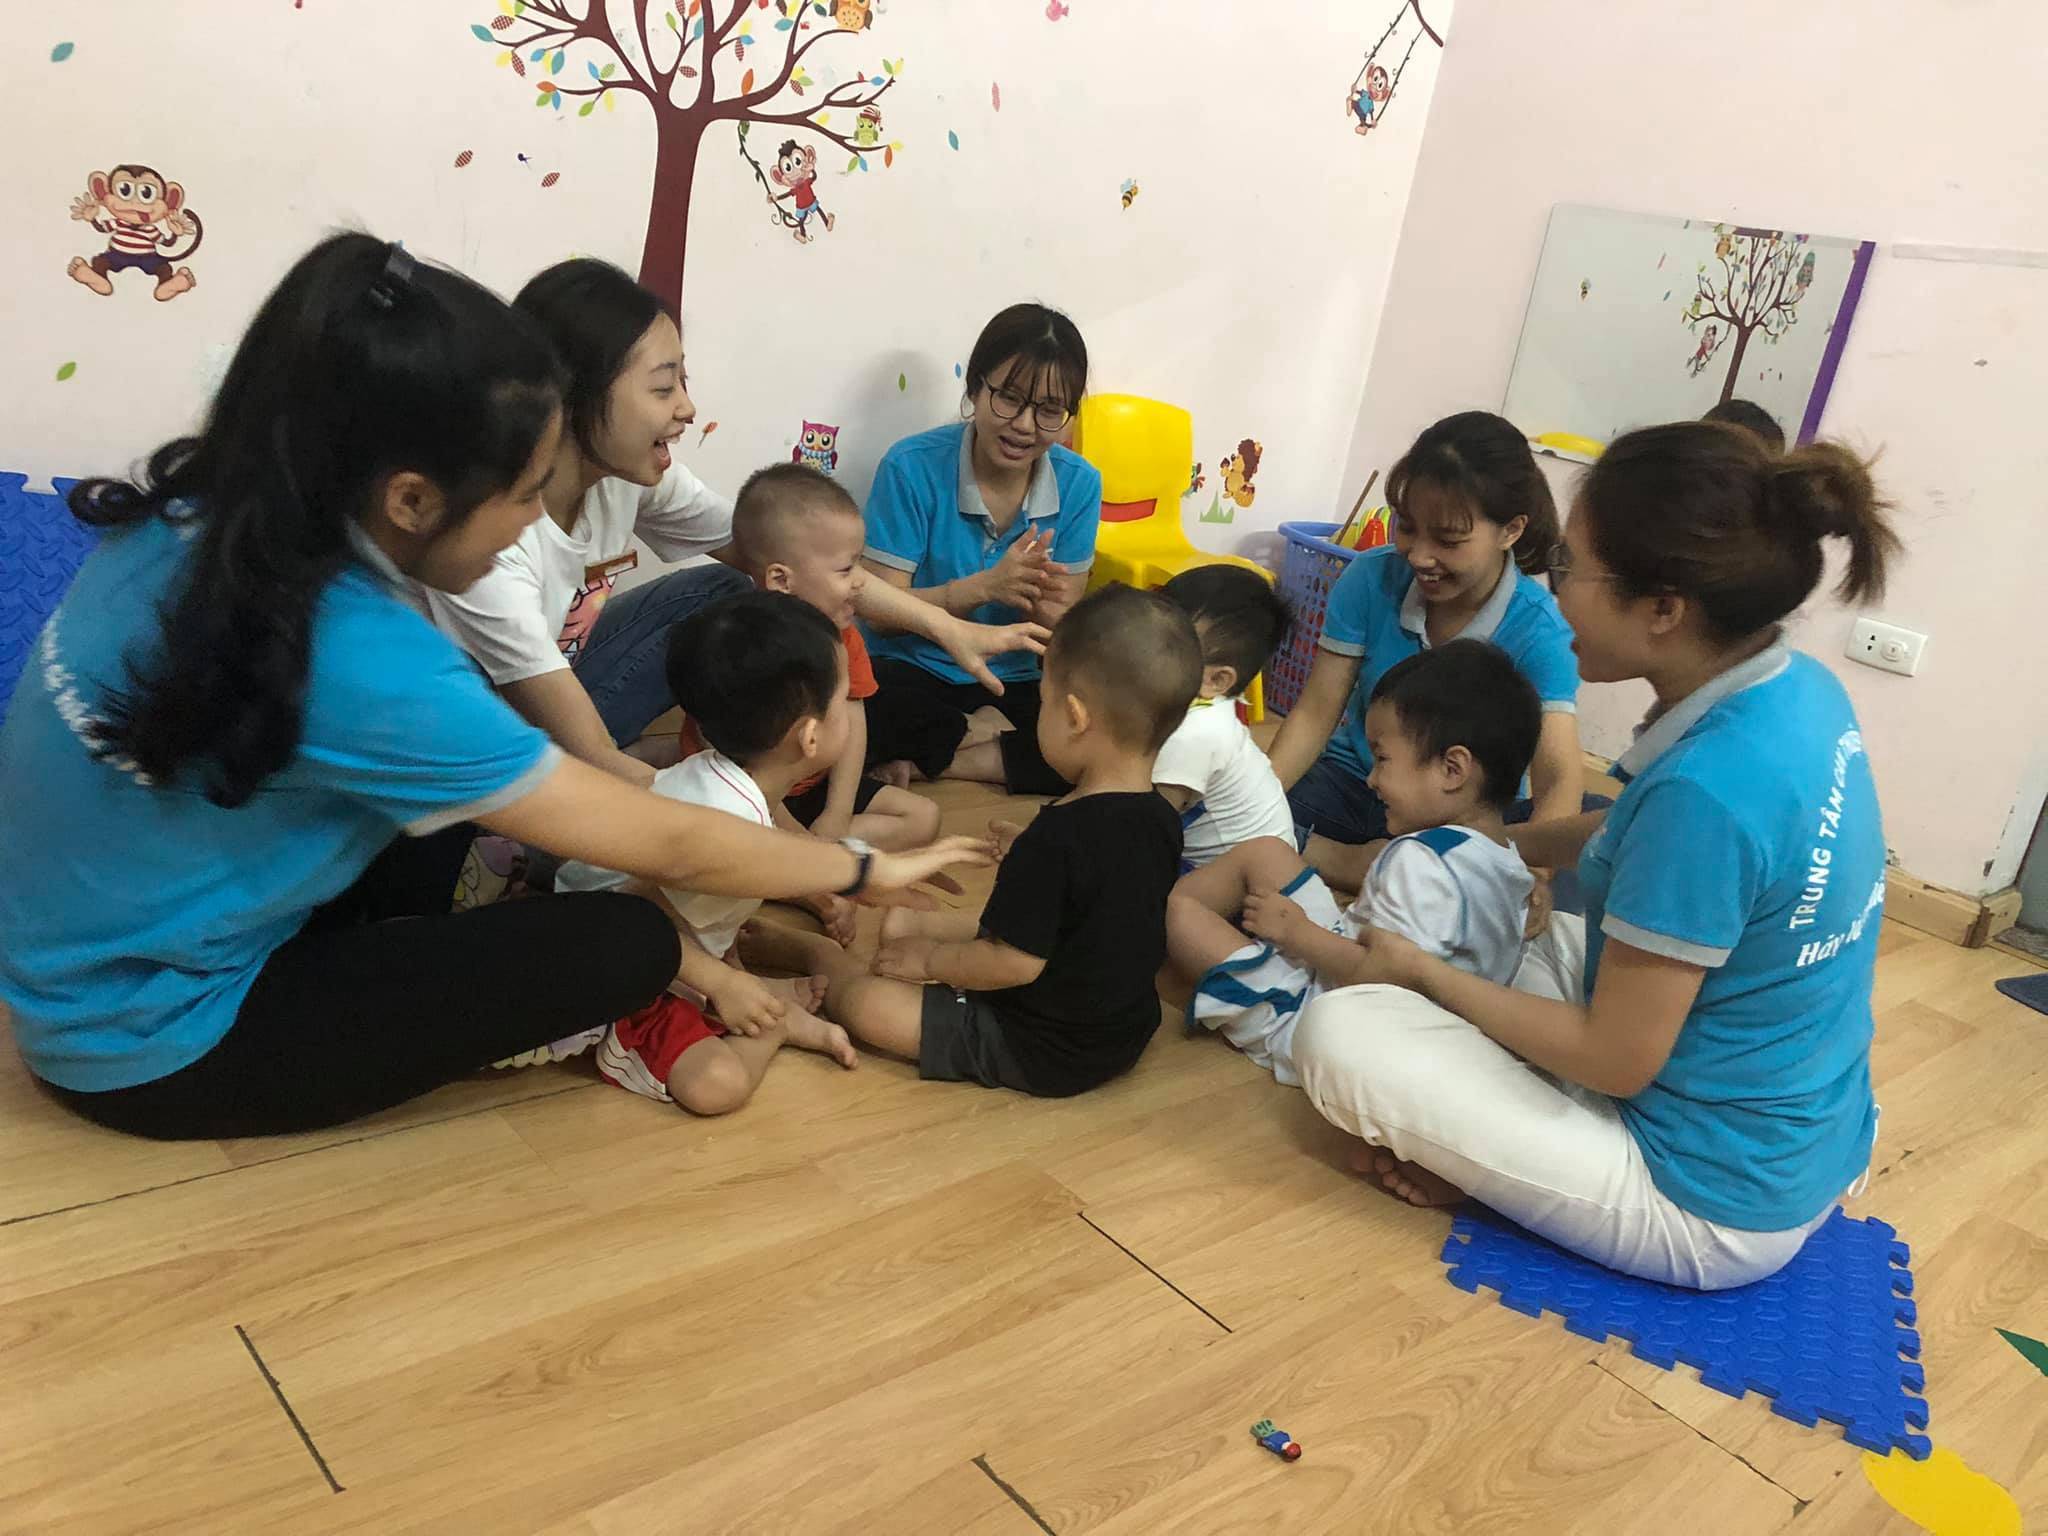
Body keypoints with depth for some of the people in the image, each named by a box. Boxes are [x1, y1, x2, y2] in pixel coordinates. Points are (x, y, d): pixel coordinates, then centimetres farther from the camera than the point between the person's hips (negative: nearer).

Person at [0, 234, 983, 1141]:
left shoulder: (210, 504, -11)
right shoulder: (356, 662, -33)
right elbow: (672, 850, -24)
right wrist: (871, 870, -9)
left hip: (83, 960, 8)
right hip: (155, 1041, -8)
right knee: (628, 945, -14)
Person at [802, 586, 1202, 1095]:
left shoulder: (1057, 836, -30)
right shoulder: (1163, 821, -5)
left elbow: (1015, 963, -26)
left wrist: (931, 960, -9)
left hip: (1043, 1055, -9)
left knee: (866, 1003, -3)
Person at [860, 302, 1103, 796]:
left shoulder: (1078, 485, -5)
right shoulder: (912, 467, -13)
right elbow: (880, 612, -14)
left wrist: (1048, 613, -27)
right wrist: (985, 586, -29)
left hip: (1015, 681, 3)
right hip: (912, 671, -3)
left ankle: (933, 761, -13)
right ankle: (1000, 745, -9)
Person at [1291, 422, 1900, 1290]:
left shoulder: (1707, 784, -32)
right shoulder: (1802, 692, -4)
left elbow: (1614, 1059, -21)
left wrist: (1425, 973, -9)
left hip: (1713, 1206, -9)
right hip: (1805, 1162, 9)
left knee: (1338, 1032, -13)